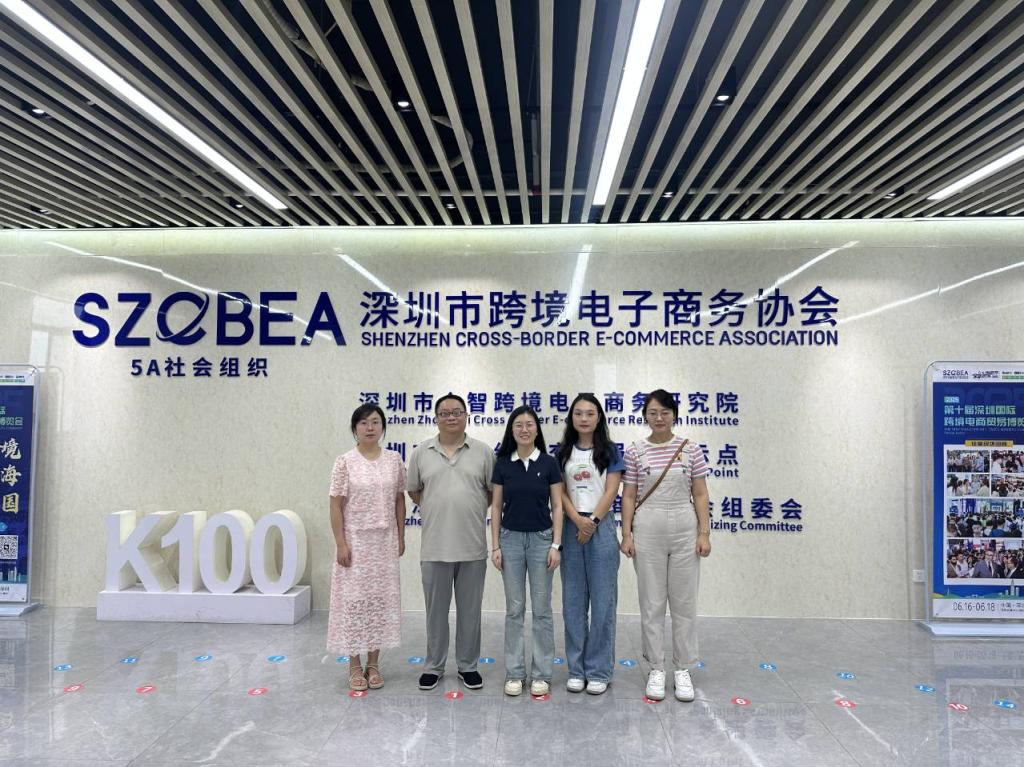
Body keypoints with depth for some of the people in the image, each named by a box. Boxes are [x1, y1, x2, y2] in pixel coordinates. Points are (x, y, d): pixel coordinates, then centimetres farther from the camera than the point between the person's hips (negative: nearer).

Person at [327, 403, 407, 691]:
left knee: (382, 598, 8)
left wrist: (401, 537, 6)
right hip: (355, 540, -3)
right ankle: (355, 665, 19)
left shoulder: (394, 460, 3)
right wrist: (341, 543, -11)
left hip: (384, 541, 3)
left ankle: (373, 663, 22)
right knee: (355, 598, 3)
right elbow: (336, 506, -6)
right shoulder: (345, 462, -6)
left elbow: (399, 500, 8)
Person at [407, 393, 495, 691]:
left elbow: (494, 490, 7)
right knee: (436, 610, 12)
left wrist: (471, 509, 1)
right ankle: (433, 666, 26)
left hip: (472, 546, 0)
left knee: (470, 610, 11)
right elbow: (413, 490, 13)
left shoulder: (483, 451, 1)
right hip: (434, 546, 0)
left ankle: (468, 666, 26)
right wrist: (436, 509, 6)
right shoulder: (422, 451, 3)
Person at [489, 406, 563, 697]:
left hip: (541, 539, -1)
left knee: (541, 609, 5)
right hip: (511, 539, 1)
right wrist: (495, 546, -1)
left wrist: (556, 545, -7)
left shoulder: (548, 463, -2)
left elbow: (557, 507, -1)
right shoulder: (502, 464, 1)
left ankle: (541, 674, 16)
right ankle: (514, 673, 17)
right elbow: (496, 507, 4)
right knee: (514, 609, 7)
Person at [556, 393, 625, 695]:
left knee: (602, 600, 1)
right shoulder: (563, 452, 9)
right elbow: (561, 492, 3)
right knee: (573, 600, 6)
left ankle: (599, 671, 11)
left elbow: (611, 491, -3)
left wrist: (593, 522, -12)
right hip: (571, 528, 2)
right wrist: (578, 520, -12)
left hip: (601, 527, -2)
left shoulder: (610, 451, 3)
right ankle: (577, 669, 17)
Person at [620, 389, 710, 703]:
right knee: (652, 604, 7)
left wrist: (704, 533, -3)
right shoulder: (635, 452, 0)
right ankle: (656, 669, 19)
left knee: (684, 603, 8)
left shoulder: (691, 450, 2)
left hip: (685, 530, 1)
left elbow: (700, 495, 3)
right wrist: (626, 534, -4)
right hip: (648, 531, -1)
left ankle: (683, 670, 22)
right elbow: (628, 496, 2)